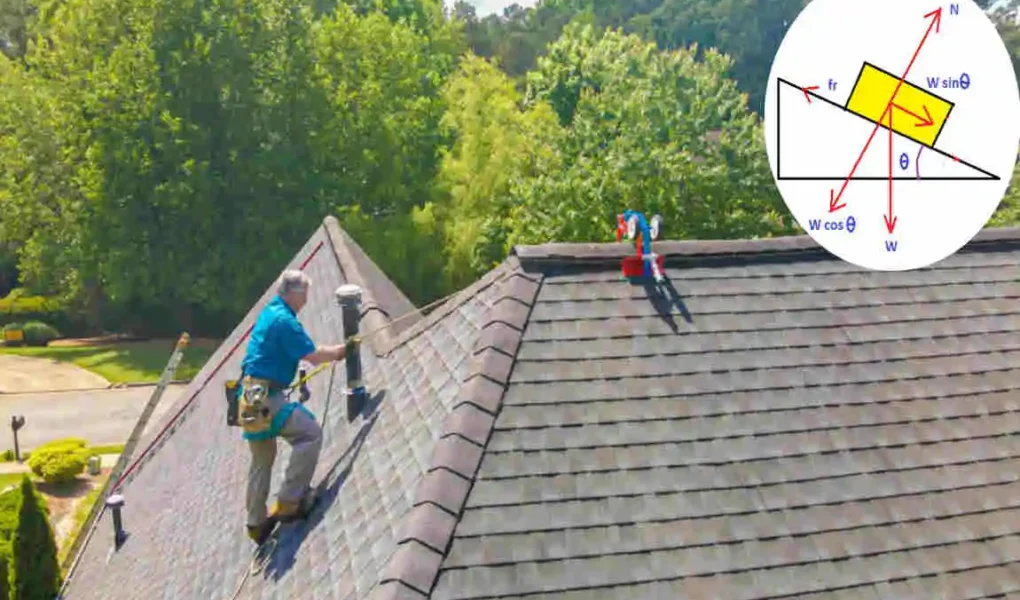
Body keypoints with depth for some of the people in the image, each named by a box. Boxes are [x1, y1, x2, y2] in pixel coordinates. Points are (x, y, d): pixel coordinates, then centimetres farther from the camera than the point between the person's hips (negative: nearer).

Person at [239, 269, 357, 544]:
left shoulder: (270, 312, 16)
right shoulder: (284, 320, -15)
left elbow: (300, 349, 21)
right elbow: (313, 356, -15)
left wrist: (334, 351, 15)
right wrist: (341, 351, 0)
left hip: (252, 395, 10)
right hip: (264, 397, -10)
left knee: (262, 459, 19)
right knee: (310, 433, -9)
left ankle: (256, 522, 26)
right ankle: (288, 501, -9)